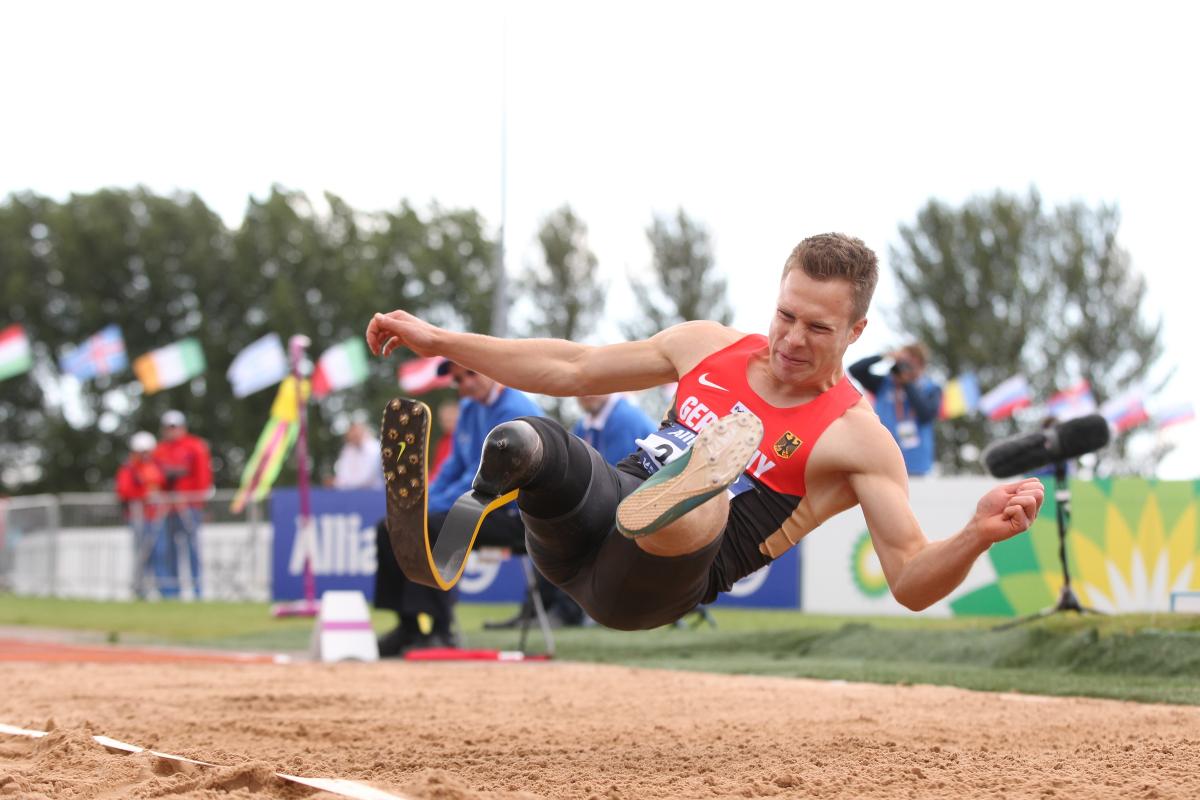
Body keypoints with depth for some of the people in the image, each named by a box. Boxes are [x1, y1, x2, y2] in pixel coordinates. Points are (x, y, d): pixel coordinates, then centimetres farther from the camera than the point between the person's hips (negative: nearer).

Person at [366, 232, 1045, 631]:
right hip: (586, 524, 6)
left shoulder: (857, 440, -2)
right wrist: (438, 341, 22)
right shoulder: (709, 346, 15)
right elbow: (574, 369, 23)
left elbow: (912, 582, -7)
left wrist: (979, 534, -30)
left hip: (648, 588, -6)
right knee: (525, 439, -26)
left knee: (699, 507, -42)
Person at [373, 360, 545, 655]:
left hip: (514, 516, -10)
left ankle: (442, 632, -28)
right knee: (390, 529, 2)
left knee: (430, 527, -31)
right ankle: (409, 628, 4)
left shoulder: (515, 411, -17)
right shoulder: (469, 407, 12)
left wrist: (427, 509, -21)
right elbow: (455, 465, 18)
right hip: (478, 506, 10)